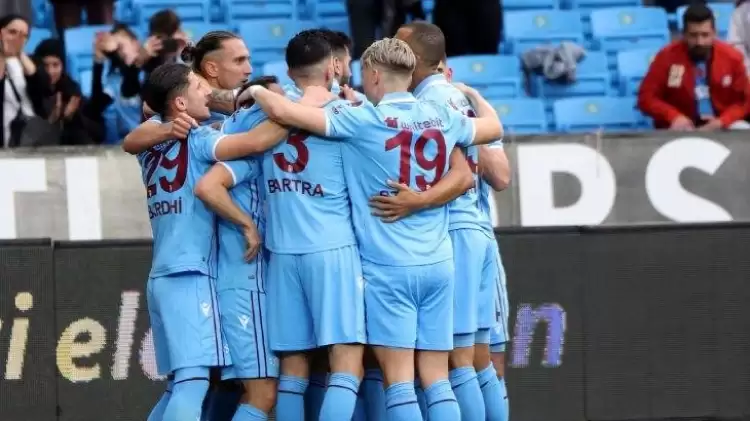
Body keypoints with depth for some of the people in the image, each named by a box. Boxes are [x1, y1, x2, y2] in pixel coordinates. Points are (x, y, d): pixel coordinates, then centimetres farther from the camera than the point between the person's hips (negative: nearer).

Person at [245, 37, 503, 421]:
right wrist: (469, 91, 45)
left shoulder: (362, 119, -9)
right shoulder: (443, 117, 7)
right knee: (437, 379, 6)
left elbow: (282, 110, -13)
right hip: (437, 264, 5)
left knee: (399, 380, -4)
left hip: (388, 265, -5)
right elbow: (494, 127, 29)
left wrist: (257, 92, 7)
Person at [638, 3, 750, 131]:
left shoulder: (731, 57, -2)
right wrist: (674, 116, -20)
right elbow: (646, 97, -4)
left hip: (721, 126, 2)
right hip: (682, 127, -2)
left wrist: (721, 122, -14)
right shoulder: (667, 57, -7)